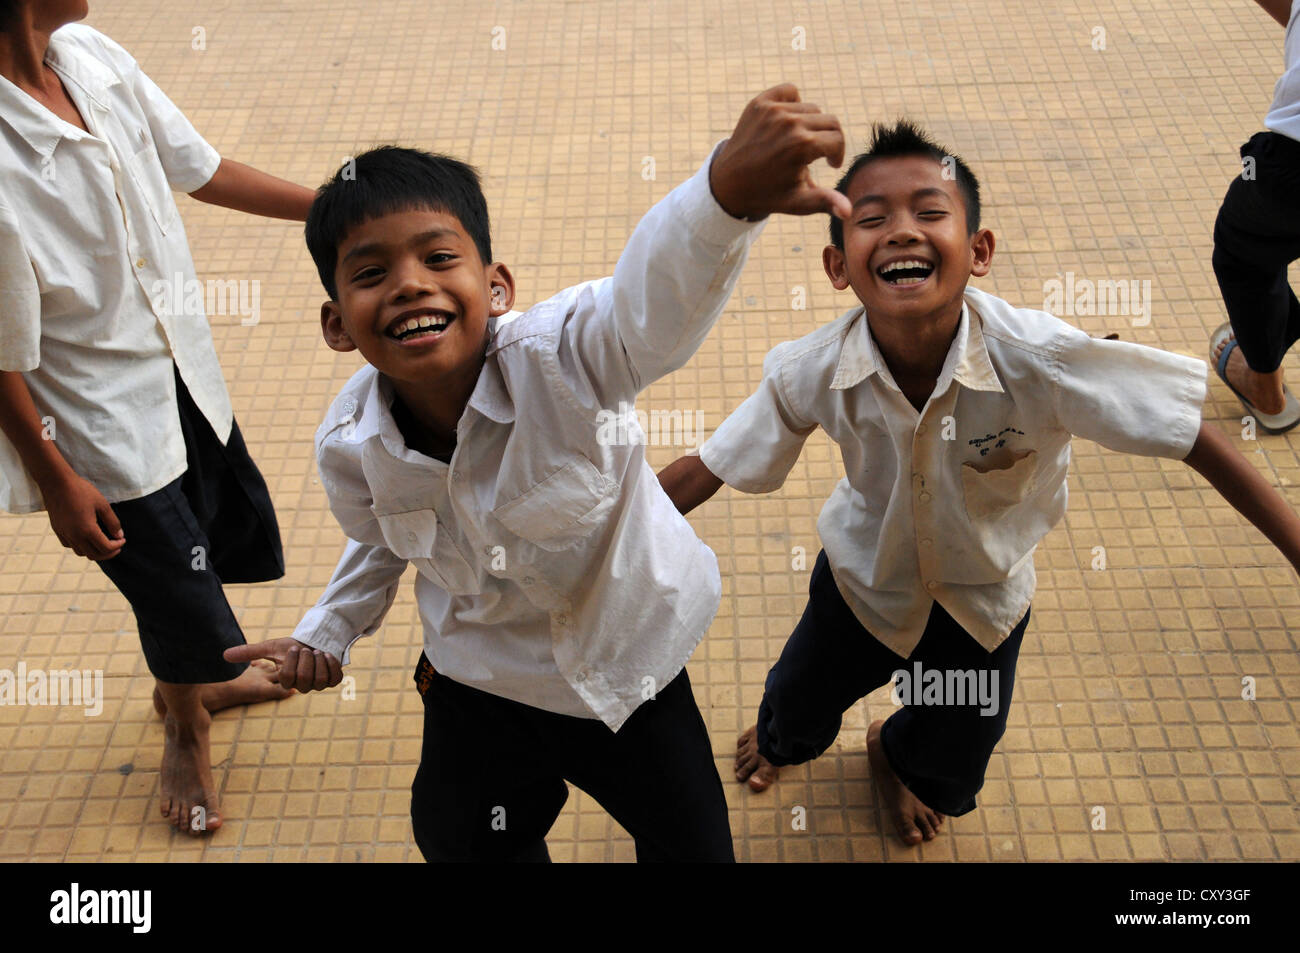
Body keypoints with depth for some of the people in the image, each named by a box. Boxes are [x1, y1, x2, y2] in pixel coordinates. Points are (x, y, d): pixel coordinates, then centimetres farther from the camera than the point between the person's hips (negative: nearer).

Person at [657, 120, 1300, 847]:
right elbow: (707, 470, -20)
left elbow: (1195, 439, -30)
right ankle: (780, 738, 65)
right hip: (867, 571, 0)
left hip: (985, 593, 0)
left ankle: (898, 758, 61)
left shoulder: (1039, 361, -38)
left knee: (952, 777, 19)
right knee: (799, 711, 22)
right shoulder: (810, 374, -32)